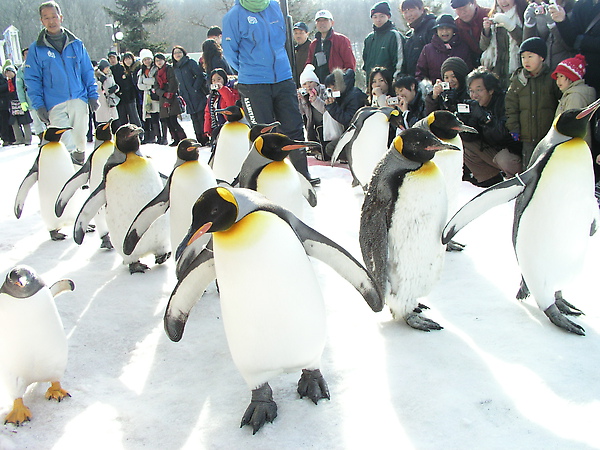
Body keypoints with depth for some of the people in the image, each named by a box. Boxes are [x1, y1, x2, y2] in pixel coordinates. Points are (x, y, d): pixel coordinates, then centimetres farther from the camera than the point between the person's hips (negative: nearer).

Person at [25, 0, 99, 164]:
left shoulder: (76, 44, 10)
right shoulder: (36, 49, 4)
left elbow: (88, 72, 14)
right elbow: (32, 79, 3)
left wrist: (93, 96, 5)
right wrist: (39, 106, -5)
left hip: (78, 100, 2)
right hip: (54, 105, -2)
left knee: (79, 137, 7)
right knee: (65, 141, -9)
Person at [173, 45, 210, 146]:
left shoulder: (190, 63, -2)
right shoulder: (176, 68, 18)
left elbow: (200, 76, -9)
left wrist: (195, 88, -15)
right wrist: (182, 96, 12)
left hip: (198, 97, -6)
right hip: (189, 100, 6)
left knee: (201, 118, -10)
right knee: (195, 120, 6)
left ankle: (206, 140, -6)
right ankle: (200, 140, 10)